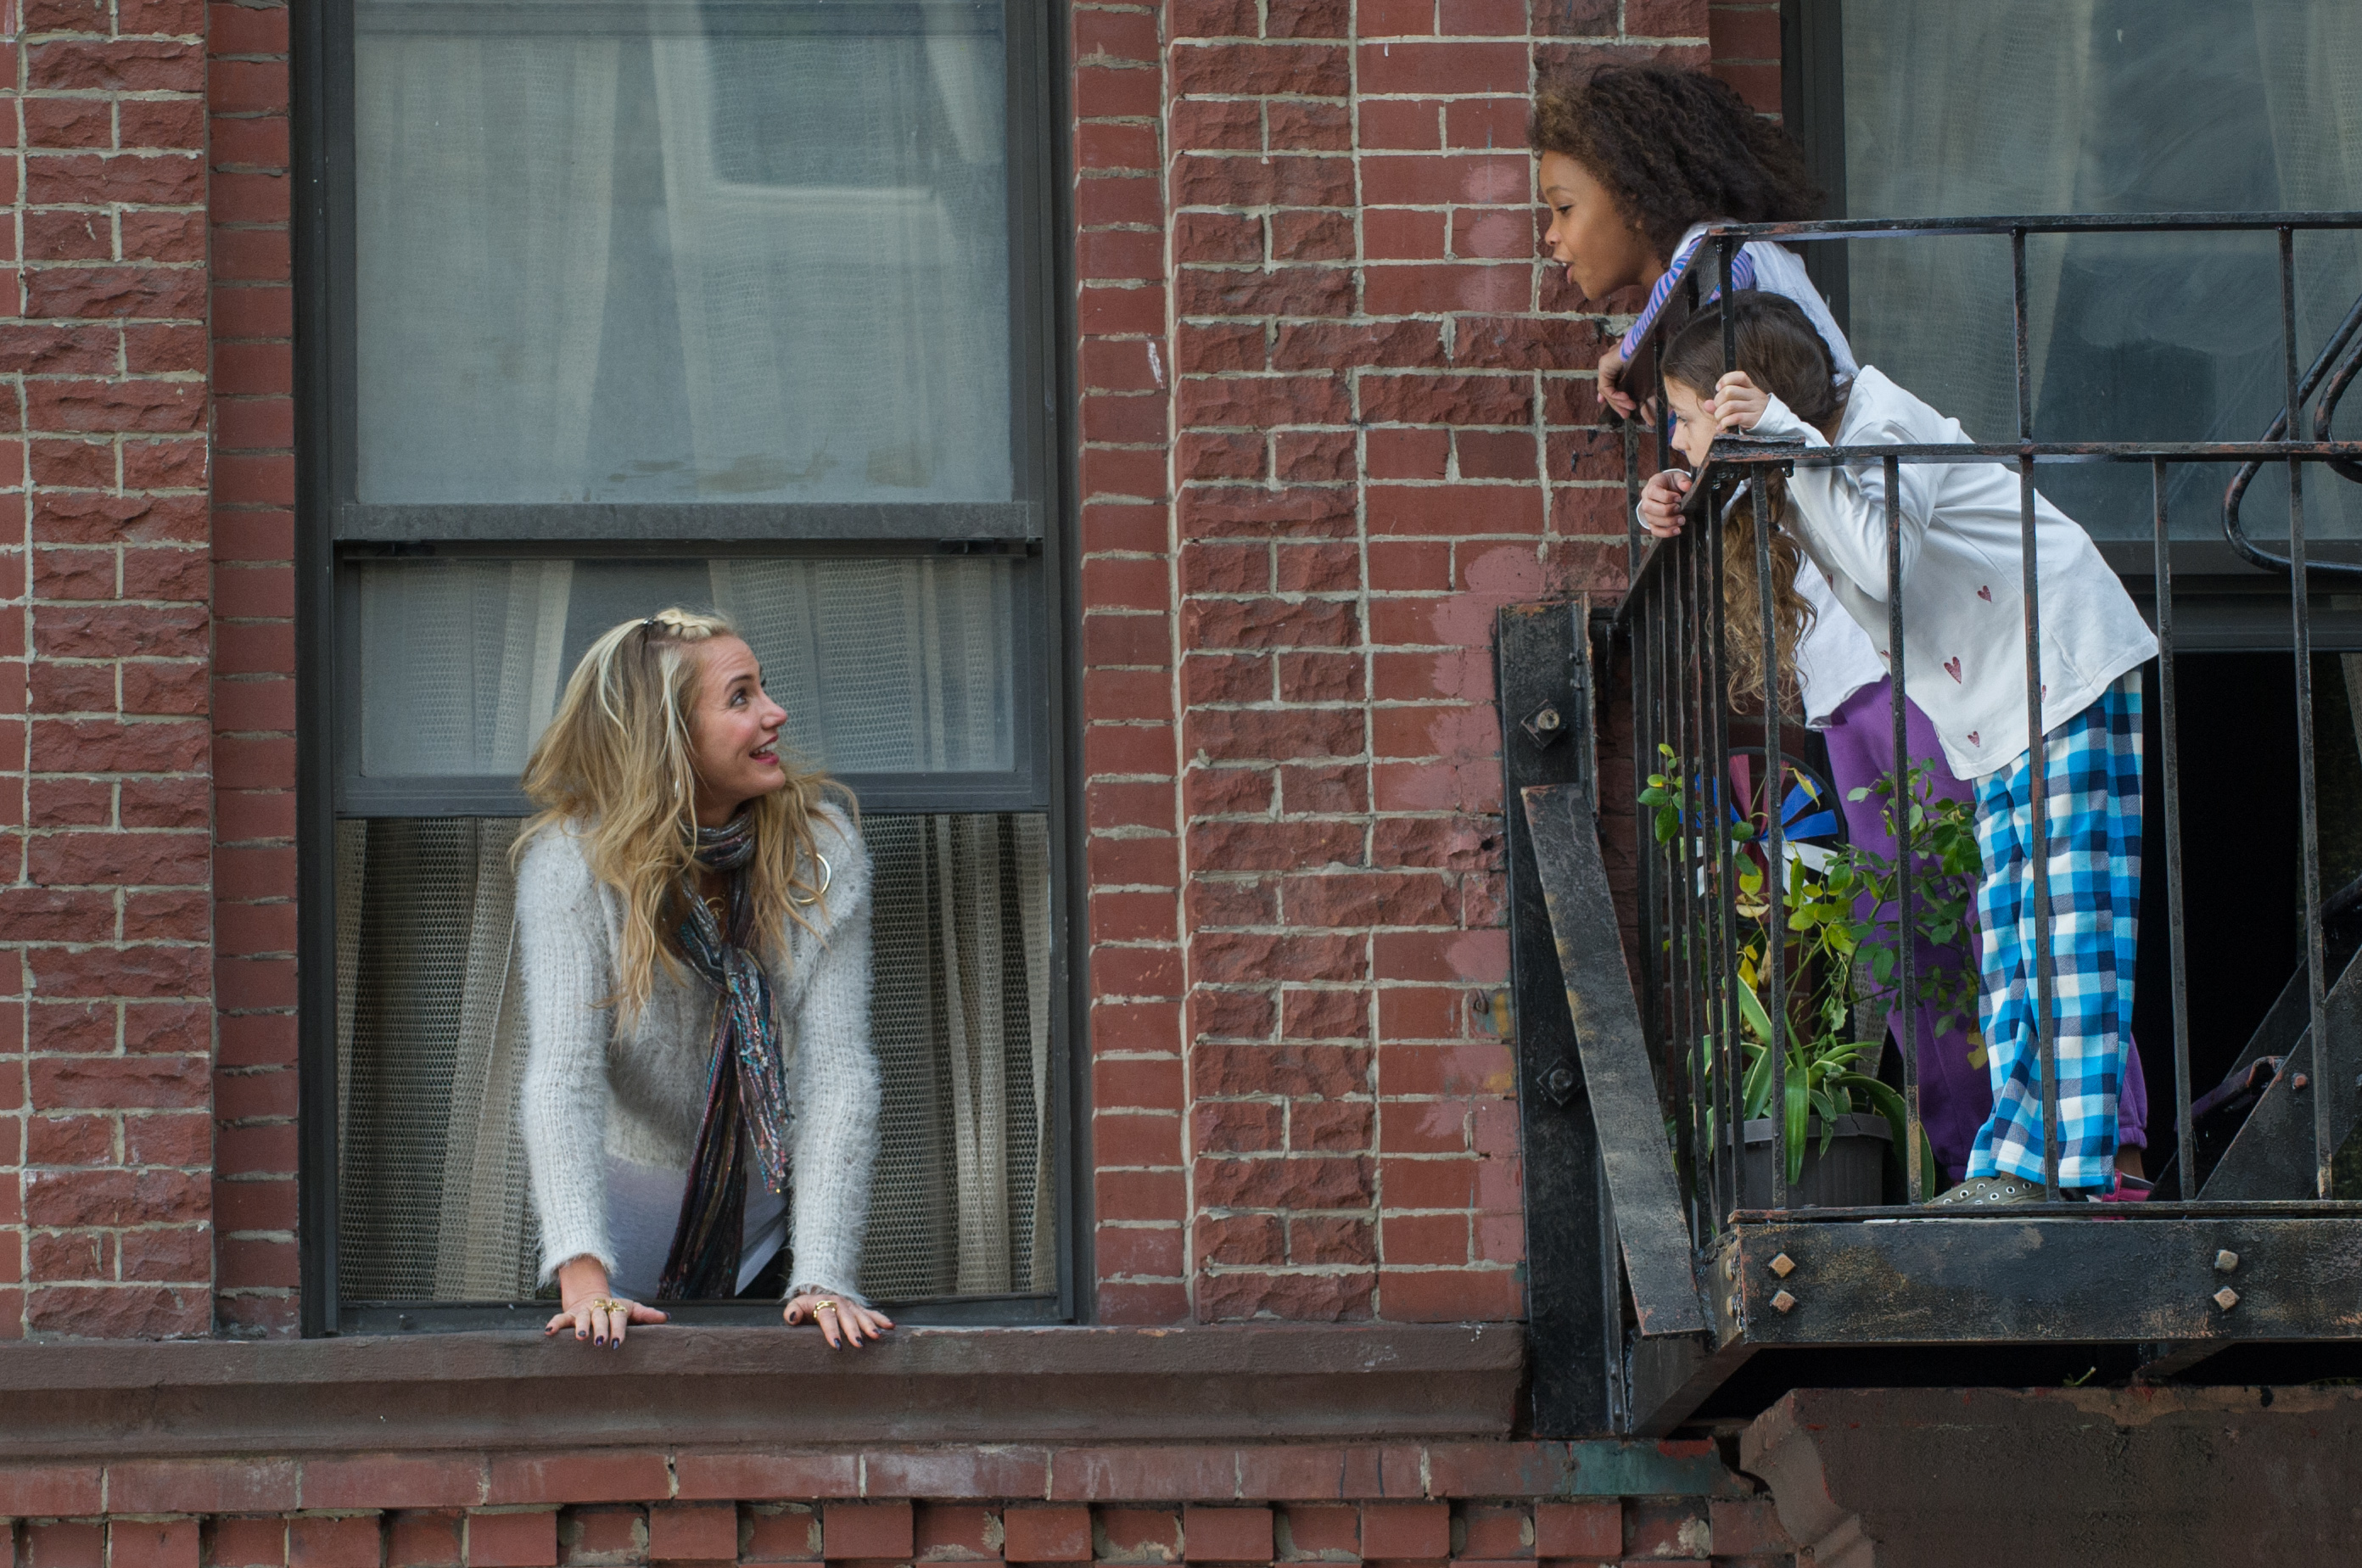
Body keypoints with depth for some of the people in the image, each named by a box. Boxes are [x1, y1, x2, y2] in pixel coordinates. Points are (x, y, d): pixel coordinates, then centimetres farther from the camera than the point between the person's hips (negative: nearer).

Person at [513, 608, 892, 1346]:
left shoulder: (819, 843, -8)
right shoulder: (572, 861, -14)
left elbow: (838, 1069, -13)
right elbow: (562, 1071, -24)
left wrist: (824, 1278, -25)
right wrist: (584, 1277, -37)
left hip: (775, 1225, 2)